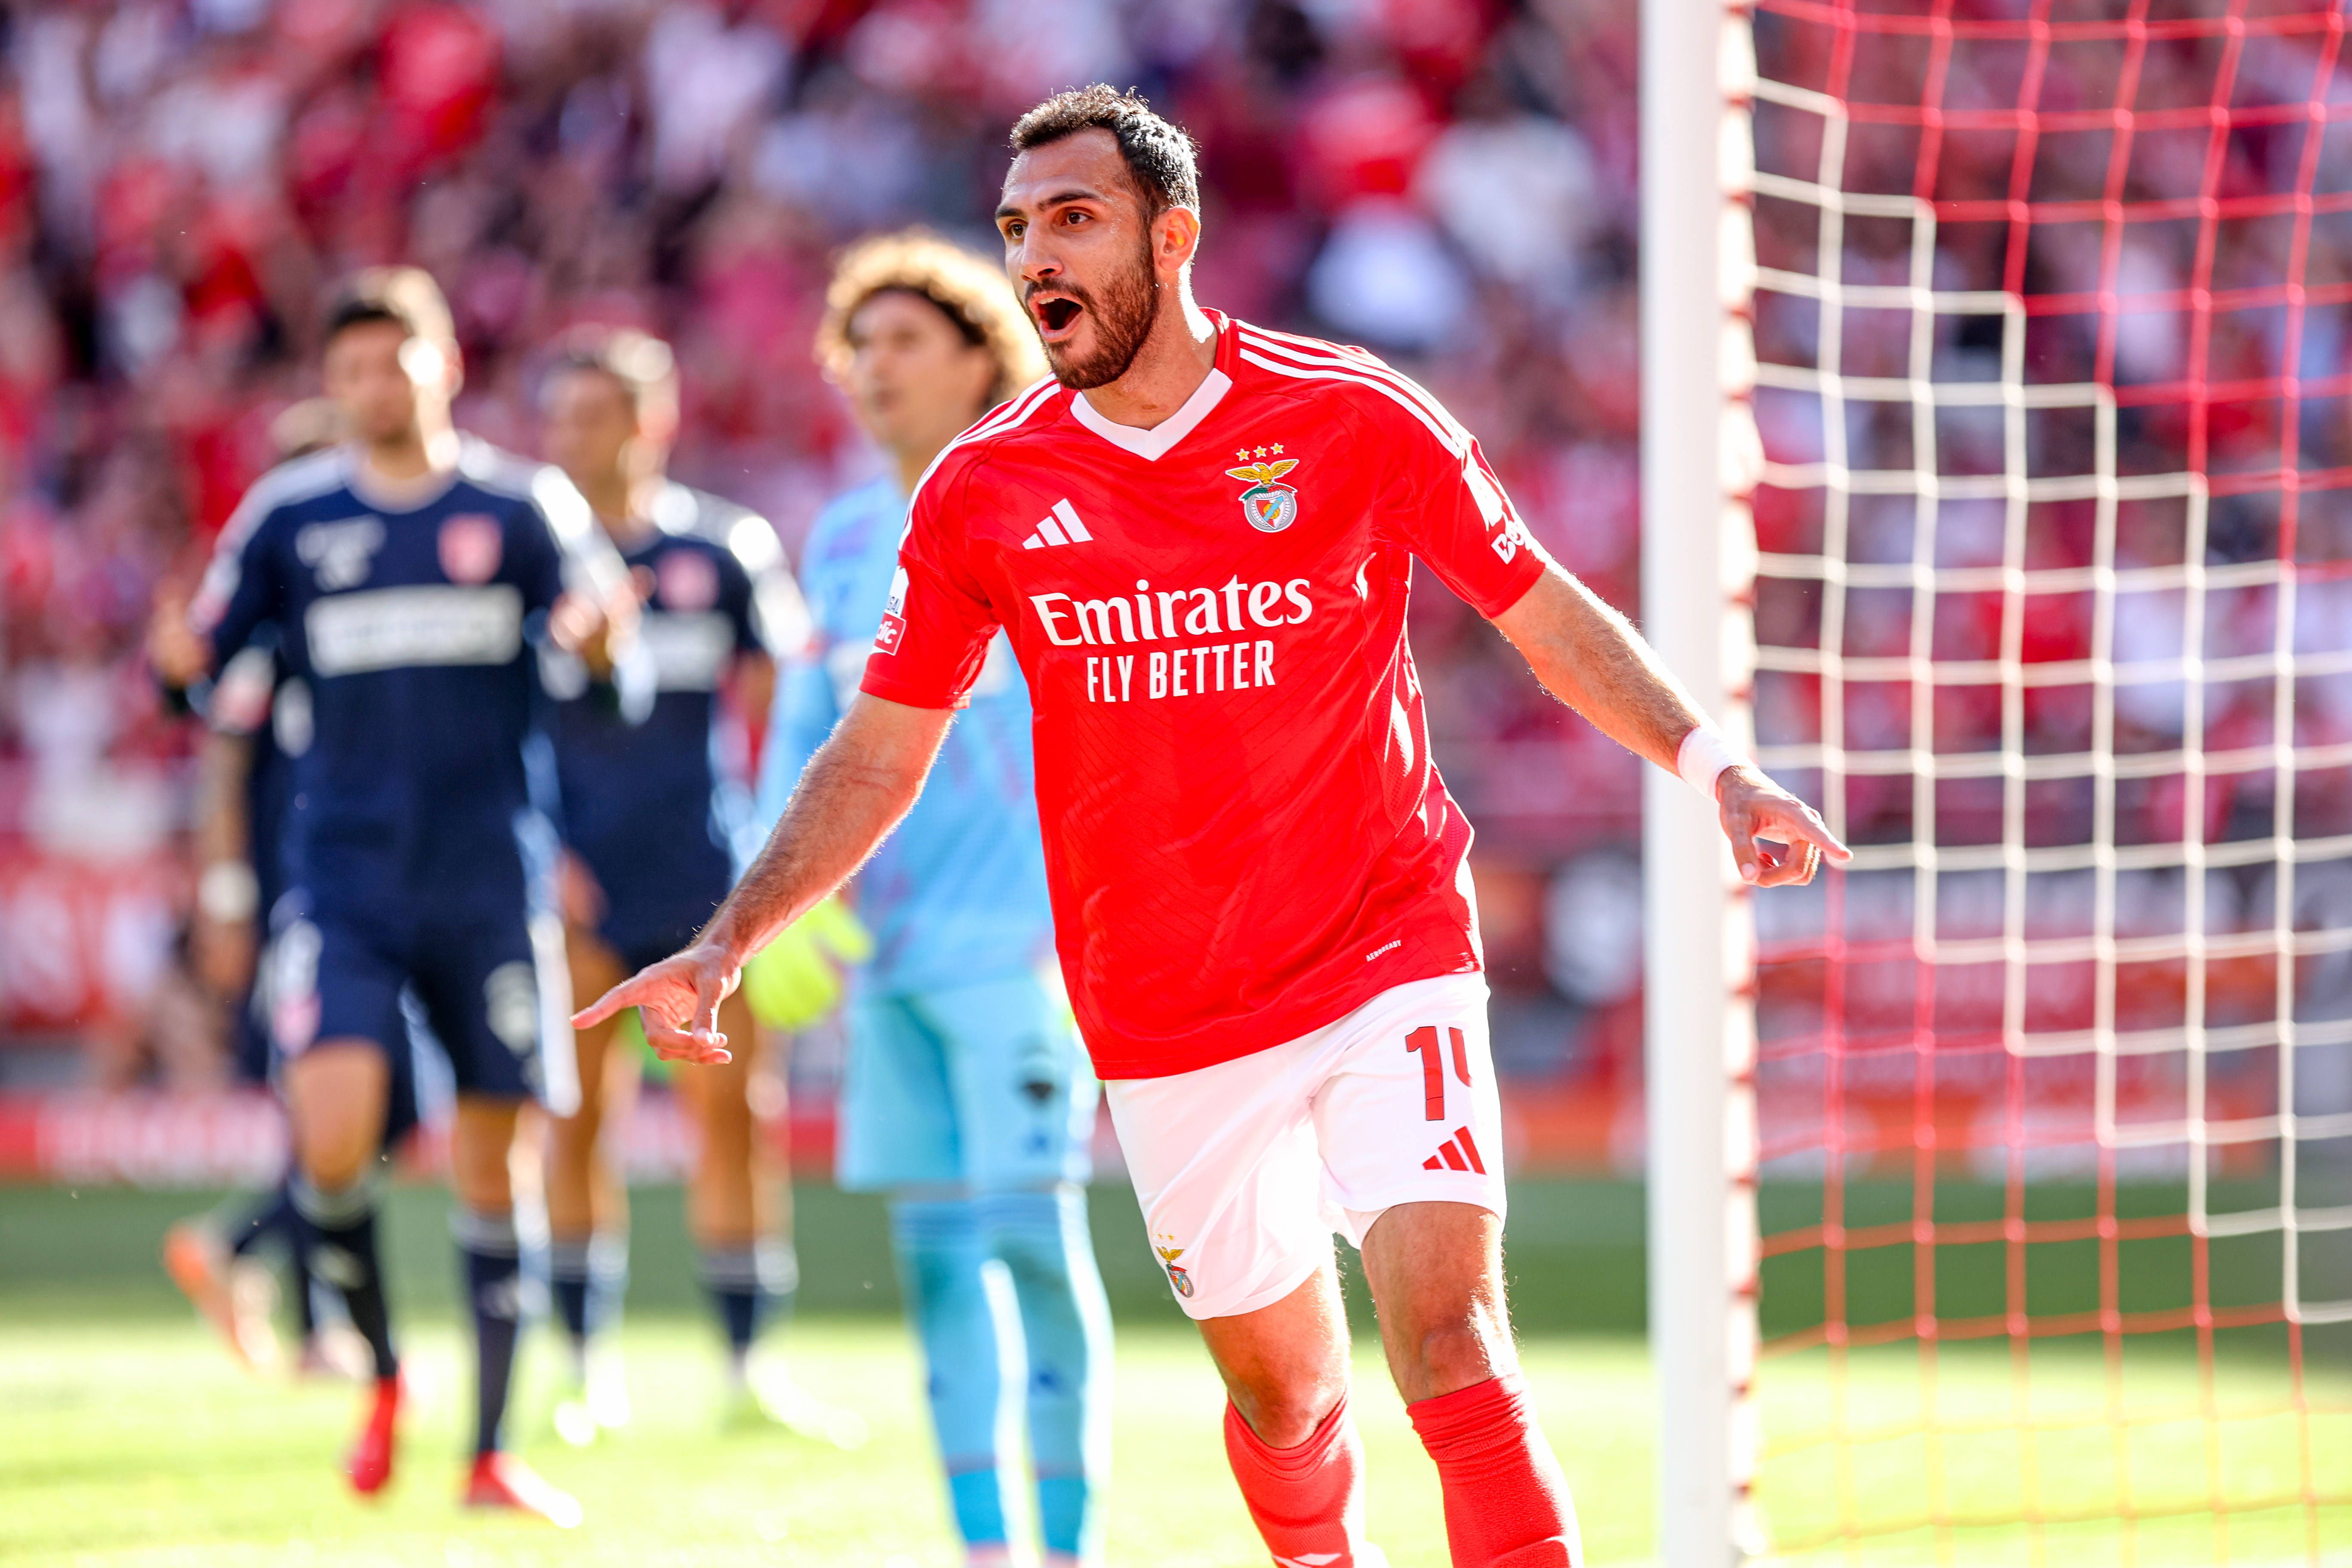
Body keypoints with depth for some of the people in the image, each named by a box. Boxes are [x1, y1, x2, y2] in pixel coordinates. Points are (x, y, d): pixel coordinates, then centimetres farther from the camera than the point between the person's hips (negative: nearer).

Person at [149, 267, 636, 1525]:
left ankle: (492, 1450, 13)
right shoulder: (289, 515, 5)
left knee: (491, 1163, 3)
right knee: (332, 1133, -18)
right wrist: (180, 663, -16)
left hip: (490, 885, 0)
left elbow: (612, 688, 1)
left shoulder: (525, 509, 3)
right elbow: (207, 654, 8)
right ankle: (378, 1371, 7)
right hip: (343, 884, 0)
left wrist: (603, 647, -22)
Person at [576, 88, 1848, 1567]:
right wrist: (727, 945, 0)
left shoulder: (1352, 419, -6)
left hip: (1387, 969, -2)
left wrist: (1715, 767, -8)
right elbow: (879, 753, 9)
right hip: (1168, 1027, 3)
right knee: (1283, 1390, 9)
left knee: (1447, 1340, -18)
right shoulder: (983, 491, 0)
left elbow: (1550, 616, 4)